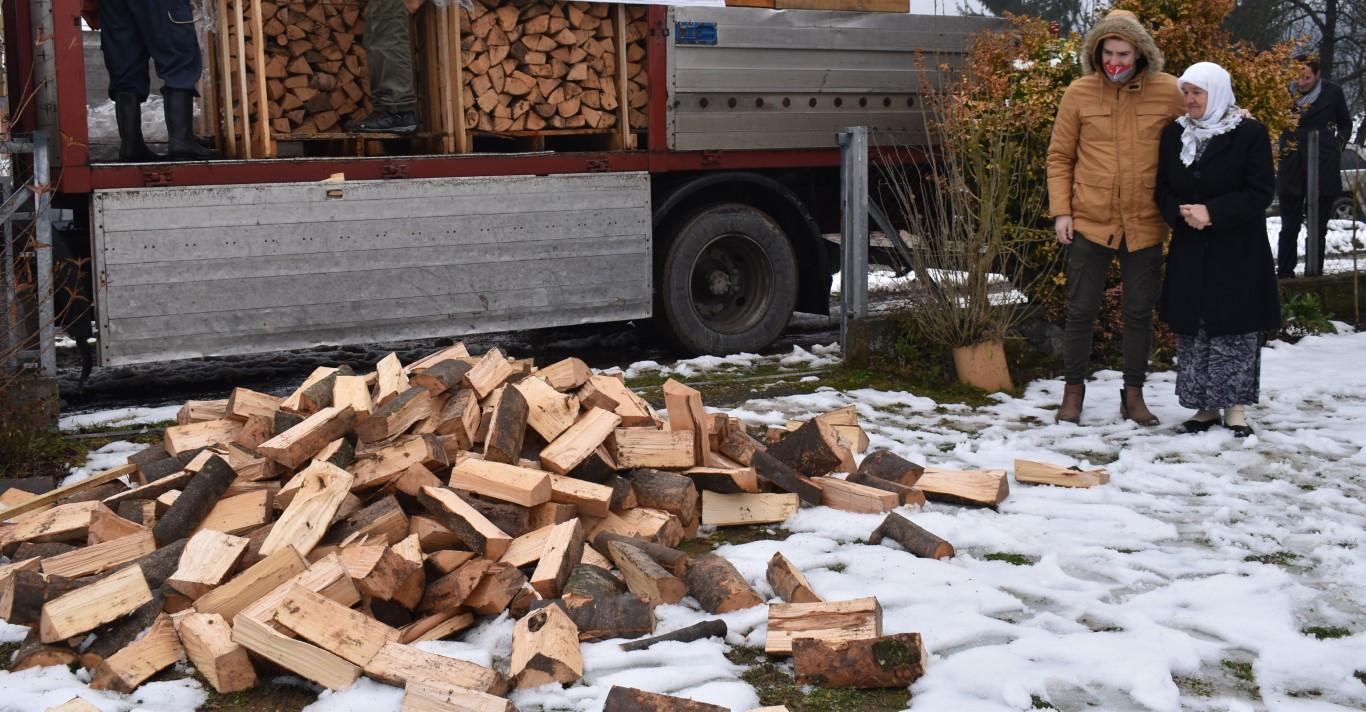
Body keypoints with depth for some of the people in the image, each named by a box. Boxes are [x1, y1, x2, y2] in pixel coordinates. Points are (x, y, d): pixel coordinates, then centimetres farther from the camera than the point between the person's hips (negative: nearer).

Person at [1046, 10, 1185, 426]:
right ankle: (1073, 390, 22)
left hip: (1144, 224, 1)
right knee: (1081, 310, 7)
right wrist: (1061, 211, -4)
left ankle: (1133, 395, 24)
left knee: (1139, 312, 10)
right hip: (1089, 223, -1)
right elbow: (1060, 157, 2)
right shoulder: (1079, 93, -3)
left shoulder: (1169, 92, -3)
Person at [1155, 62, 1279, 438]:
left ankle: (1234, 407, 10)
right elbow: (1162, 190, 9)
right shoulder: (1173, 135, 7)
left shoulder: (1250, 134, -5)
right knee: (1192, 329, 4)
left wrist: (1212, 212, -19)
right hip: (1190, 252, 4)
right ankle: (1204, 406, 13)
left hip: (1238, 254, -3)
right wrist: (1181, 213, -13)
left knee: (1235, 329, 0)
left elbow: (1260, 192, -9)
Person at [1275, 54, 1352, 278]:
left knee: (1318, 226, 5)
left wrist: (1338, 145, 0)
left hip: (1323, 166, 0)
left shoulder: (1333, 92, 2)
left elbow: (1345, 124, 14)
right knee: (1289, 226, 2)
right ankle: (1284, 274, 7)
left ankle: (1314, 273, 12)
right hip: (1292, 167, 0)